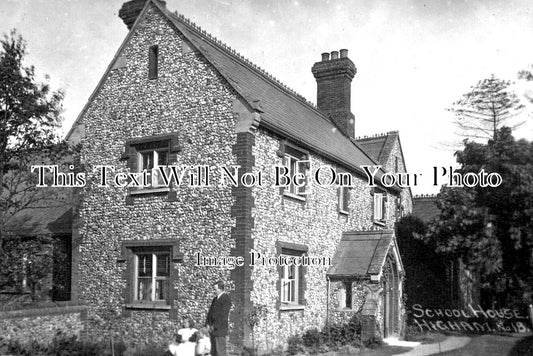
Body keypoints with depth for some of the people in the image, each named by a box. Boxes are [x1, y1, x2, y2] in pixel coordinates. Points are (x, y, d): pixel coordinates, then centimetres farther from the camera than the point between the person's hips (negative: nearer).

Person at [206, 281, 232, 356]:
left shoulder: (226, 299, -11)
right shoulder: (215, 299, 17)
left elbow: (222, 315, -16)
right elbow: (210, 312, 16)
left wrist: (214, 326, -15)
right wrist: (208, 324, 3)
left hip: (220, 330, -8)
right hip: (212, 330, 8)